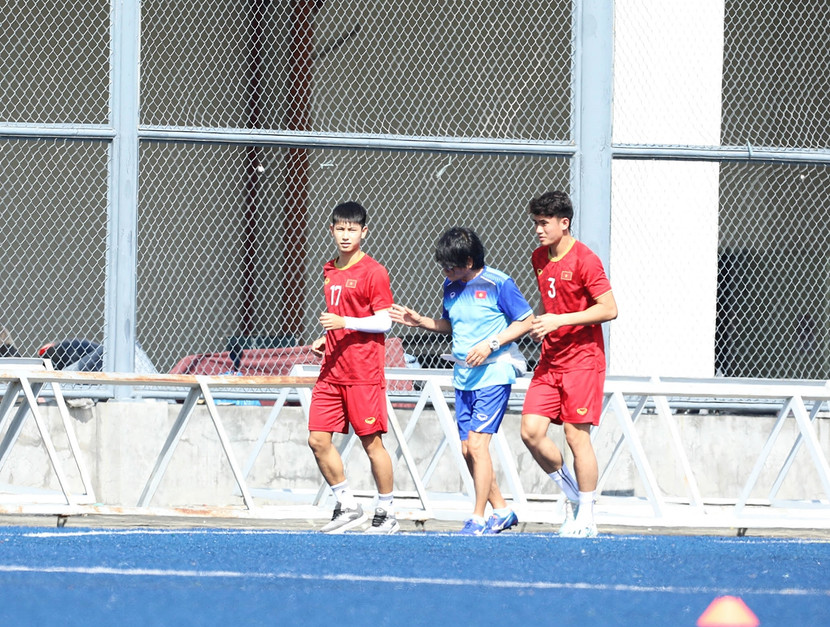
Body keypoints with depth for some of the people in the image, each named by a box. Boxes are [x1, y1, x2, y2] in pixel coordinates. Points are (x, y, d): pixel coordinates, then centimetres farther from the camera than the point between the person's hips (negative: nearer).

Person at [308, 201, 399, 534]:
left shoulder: (373, 272, -7)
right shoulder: (330, 271, 15)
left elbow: (383, 321, -11)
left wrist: (344, 322, -20)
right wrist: (326, 339, 9)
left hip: (364, 374, -7)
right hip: (332, 371, 7)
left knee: (371, 441, -2)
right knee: (318, 440, 0)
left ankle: (387, 513, 9)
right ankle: (347, 507, 11)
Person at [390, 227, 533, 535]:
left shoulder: (498, 284, -10)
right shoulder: (451, 286, 9)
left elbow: (526, 321, -7)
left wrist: (491, 344, -16)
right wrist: (420, 321, 7)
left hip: (493, 374, -7)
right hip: (463, 377, 7)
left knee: (477, 443, -13)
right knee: (467, 449, 5)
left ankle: (477, 519, -8)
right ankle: (501, 511, 18)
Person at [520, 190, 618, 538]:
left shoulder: (584, 260, -12)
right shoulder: (540, 258, 11)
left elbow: (609, 308, -17)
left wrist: (559, 320, -20)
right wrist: (539, 322, 11)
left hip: (582, 360, -7)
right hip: (549, 362, 7)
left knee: (576, 434, -7)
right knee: (531, 431, -4)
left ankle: (586, 517, 2)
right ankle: (572, 494, 15)